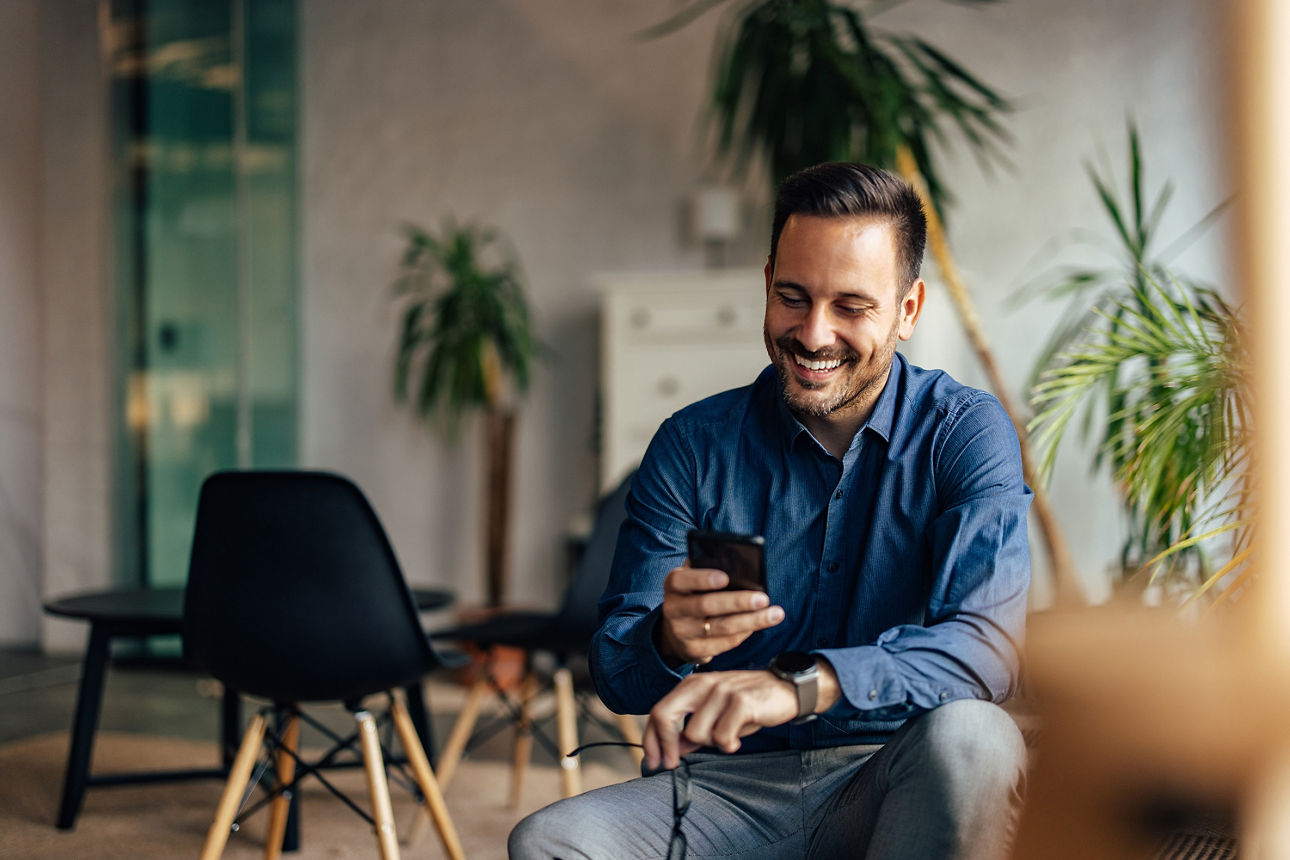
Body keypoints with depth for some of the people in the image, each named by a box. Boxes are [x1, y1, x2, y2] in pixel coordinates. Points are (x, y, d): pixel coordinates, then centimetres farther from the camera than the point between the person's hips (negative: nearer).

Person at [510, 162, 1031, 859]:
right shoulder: (693, 444, 1)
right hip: (723, 787, 1)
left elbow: (987, 644, -21)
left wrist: (799, 682, -38)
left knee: (969, 737, -34)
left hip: (889, 782, 0)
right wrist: (670, 640, -29)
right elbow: (613, 671, -2)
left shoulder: (965, 433, -4)